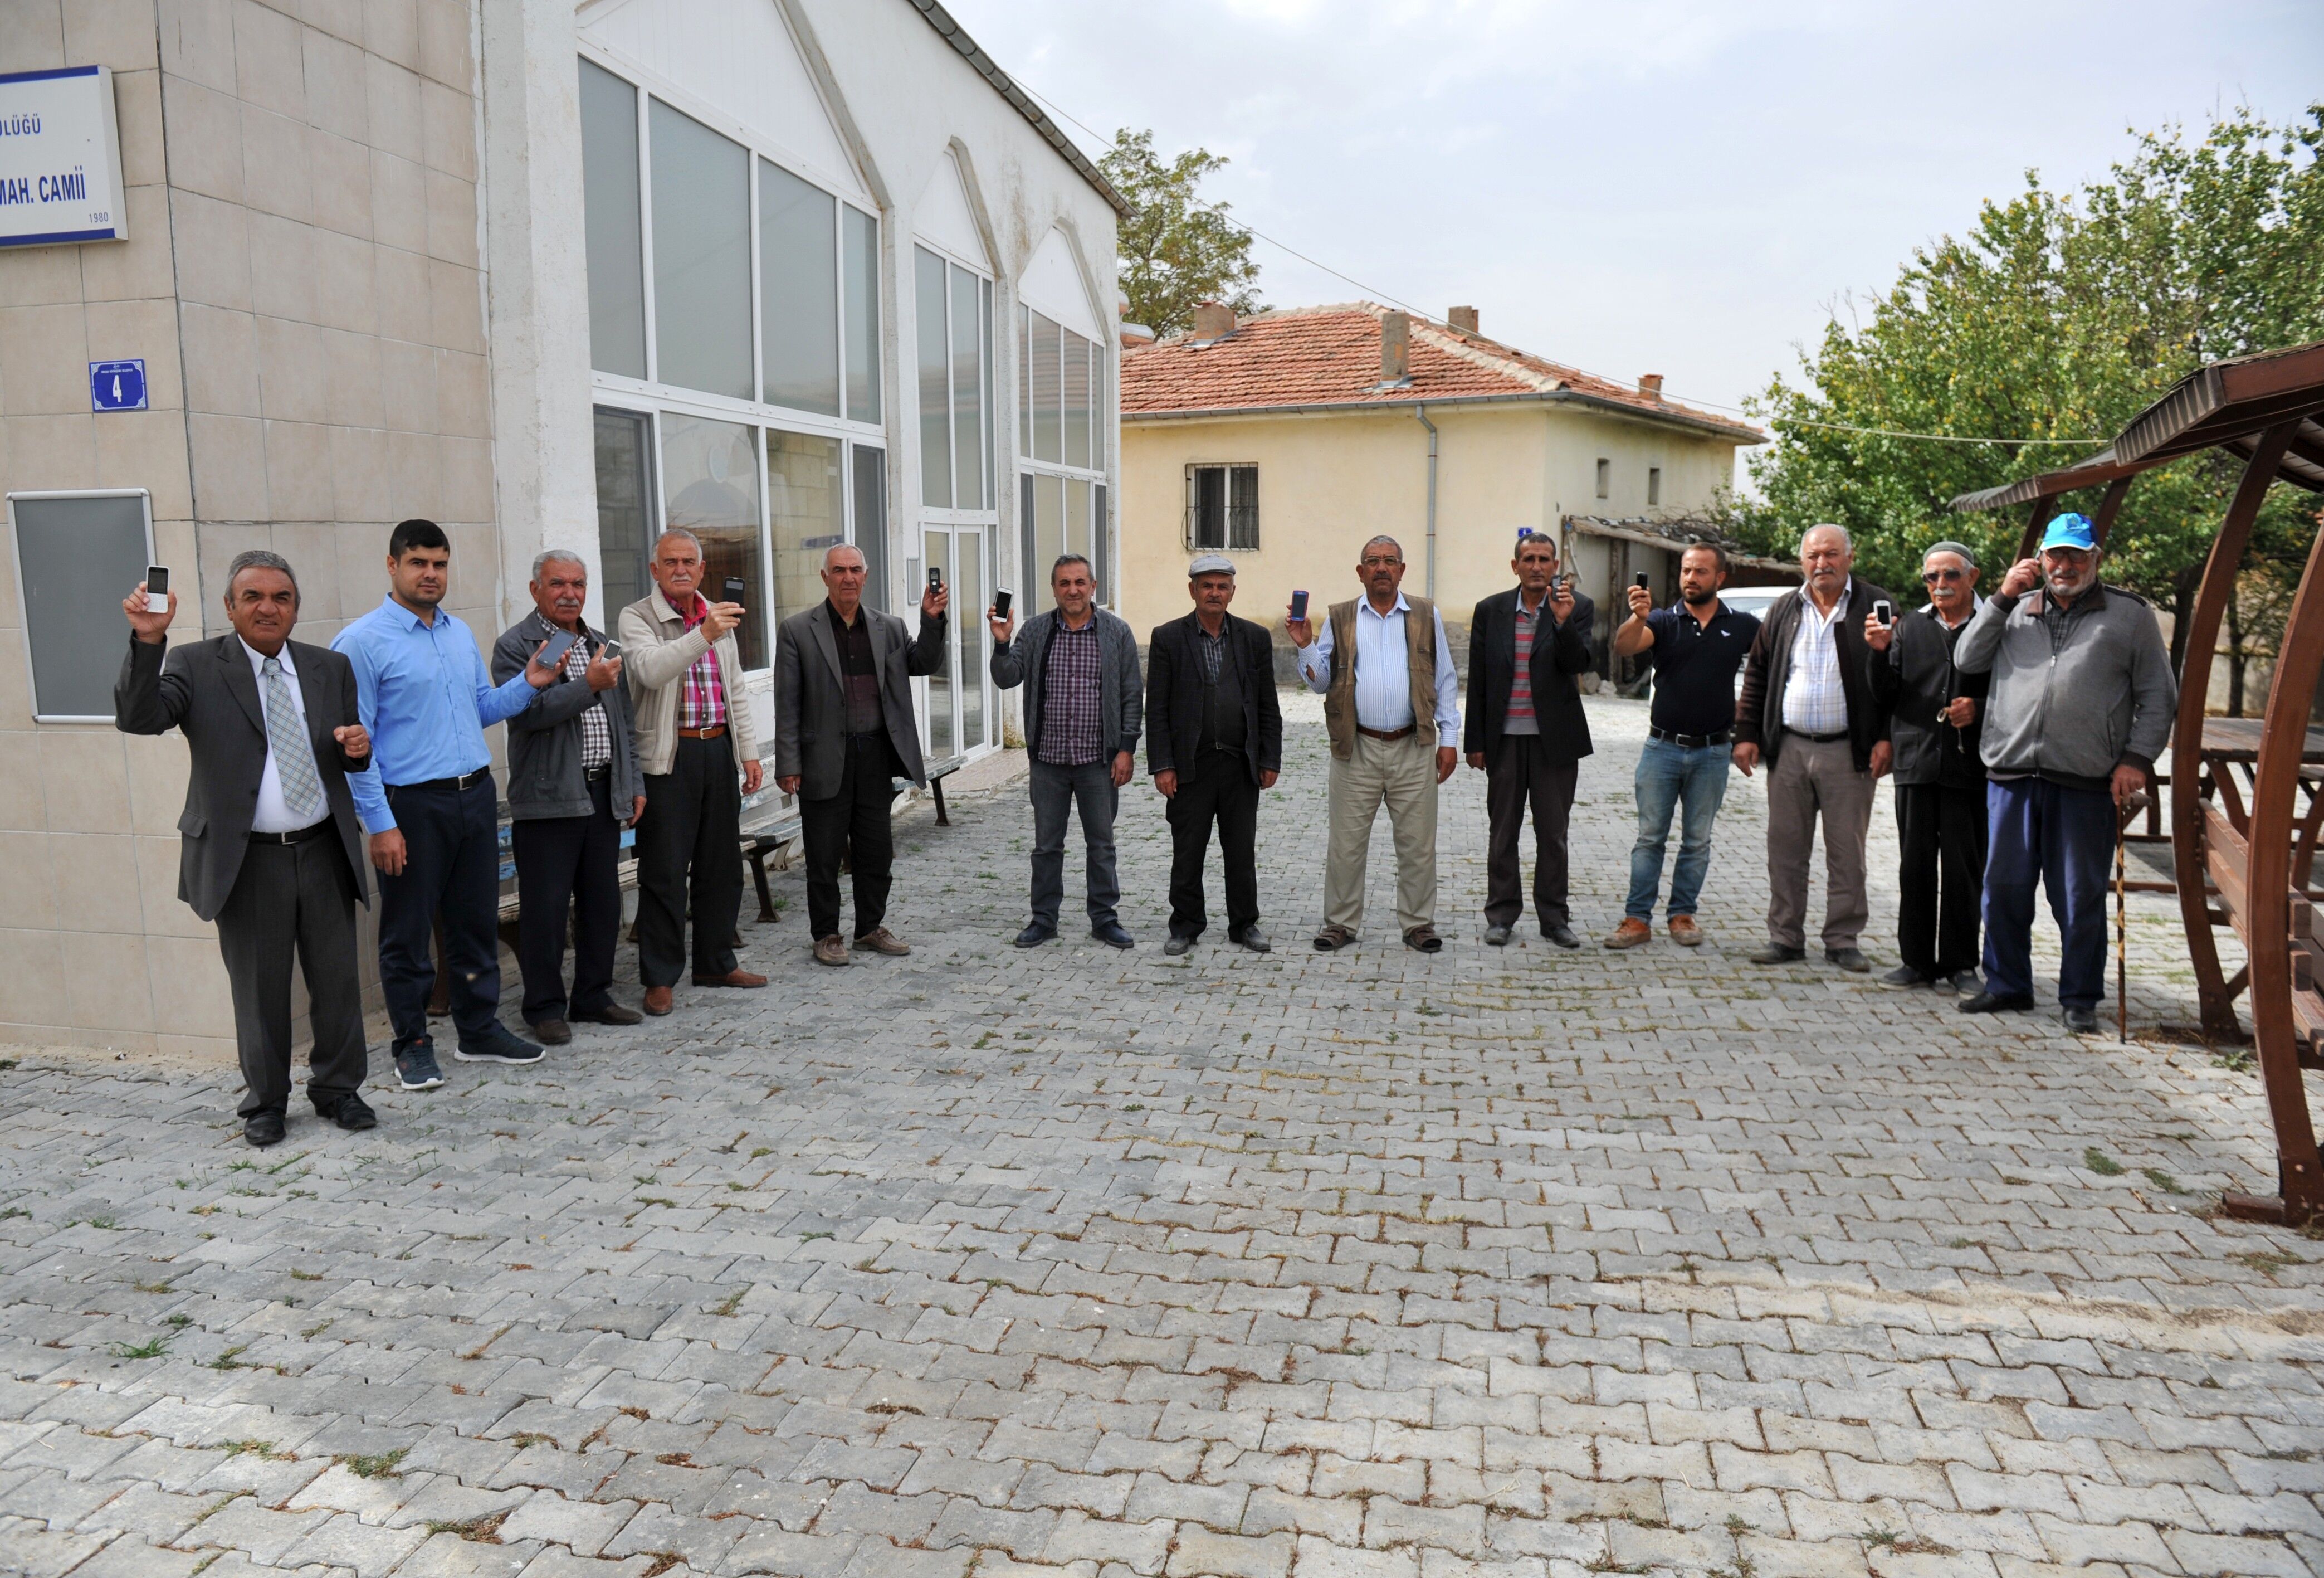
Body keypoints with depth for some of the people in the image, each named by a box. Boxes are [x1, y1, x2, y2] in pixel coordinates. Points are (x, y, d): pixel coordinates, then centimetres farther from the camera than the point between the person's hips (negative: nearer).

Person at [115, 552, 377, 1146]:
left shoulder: (331, 669, 9)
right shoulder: (197, 667, -2)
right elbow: (138, 718, -18)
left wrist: (358, 748, -7)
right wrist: (148, 641, -29)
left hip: (324, 851, 3)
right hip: (246, 860, -3)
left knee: (338, 980, 11)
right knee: (260, 990, 8)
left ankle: (337, 1089, 27)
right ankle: (265, 1104, 24)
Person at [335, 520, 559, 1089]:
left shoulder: (461, 633, 12)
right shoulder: (363, 642, -8)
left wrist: (526, 684, 1)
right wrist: (380, 824, -15)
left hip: (476, 795, 6)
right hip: (412, 805, -6)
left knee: (477, 921, 14)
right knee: (408, 934, 5)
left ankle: (480, 1030, 26)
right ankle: (413, 1045, 18)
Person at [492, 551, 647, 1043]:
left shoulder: (603, 647, 16)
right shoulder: (514, 646, -4)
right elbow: (527, 711, -19)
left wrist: (635, 784, 14)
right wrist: (589, 683, -19)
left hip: (603, 795, 6)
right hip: (548, 797, -6)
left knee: (603, 904, 11)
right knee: (545, 909, -1)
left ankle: (593, 997, 23)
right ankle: (545, 1007, 10)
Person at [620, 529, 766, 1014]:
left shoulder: (719, 616, 14)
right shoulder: (637, 619, -5)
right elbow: (651, 669, -25)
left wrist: (749, 752, 12)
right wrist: (702, 635, -37)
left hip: (718, 751, 6)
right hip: (669, 757, -6)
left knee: (722, 865, 12)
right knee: (665, 872, -2)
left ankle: (716, 962, 25)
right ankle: (659, 977, 8)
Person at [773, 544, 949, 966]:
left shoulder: (889, 627, 8)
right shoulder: (798, 630, -3)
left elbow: (926, 665, 7)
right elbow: (787, 704, -5)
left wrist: (932, 621, -9)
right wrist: (788, 765, -9)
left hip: (876, 756, 4)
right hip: (825, 760, -3)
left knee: (876, 851, 12)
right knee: (824, 855, 5)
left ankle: (871, 927, 27)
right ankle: (826, 935, 18)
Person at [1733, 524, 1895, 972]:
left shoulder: (1875, 606, 1)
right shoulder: (1783, 611, 11)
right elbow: (1757, 674, 13)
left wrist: (1885, 738, -9)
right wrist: (1746, 734, 6)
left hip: (1849, 751, -3)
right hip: (1789, 749, 3)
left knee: (1847, 851, 4)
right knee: (1785, 849, 6)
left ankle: (1843, 940, 14)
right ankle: (1785, 937, 15)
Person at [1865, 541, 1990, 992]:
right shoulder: (1909, 628, 13)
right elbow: (1885, 697, 10)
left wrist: (1979, 710, -13)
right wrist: (1879, 652, -5)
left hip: (1969, 765, -3)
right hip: (1916, 763, 3)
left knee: (1964, 869, 1)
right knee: (1915, 866, 6)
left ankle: (1960, 964, 12)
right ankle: (1917, 961, 14)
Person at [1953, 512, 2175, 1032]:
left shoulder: (2130, 615, 9)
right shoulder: (2017, 609, 16)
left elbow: (2158, 696, 7)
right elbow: (1968, 660, 6)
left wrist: (2137, 758, -3)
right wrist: (2003, 598, 0)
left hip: (2086, 782, -2)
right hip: (2011, 775, 3)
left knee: (2080, 897, 3)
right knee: (2004, 888, 8)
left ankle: (2080, 997, 15)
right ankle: (2007, 985, 22)